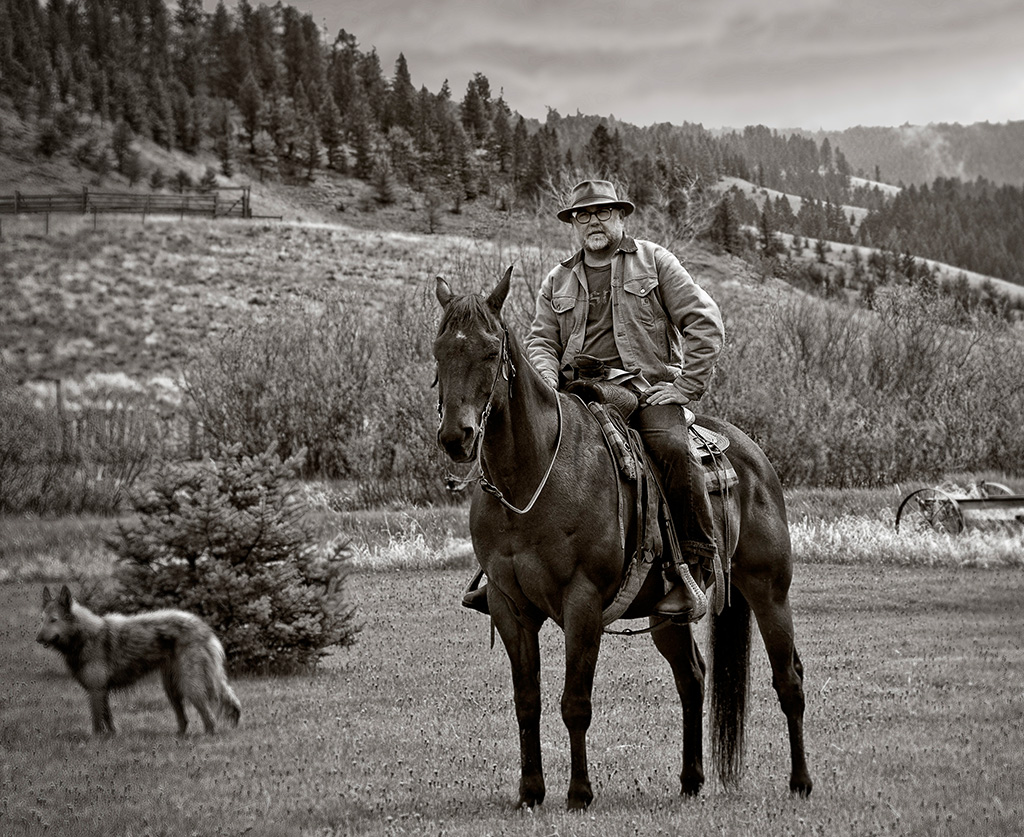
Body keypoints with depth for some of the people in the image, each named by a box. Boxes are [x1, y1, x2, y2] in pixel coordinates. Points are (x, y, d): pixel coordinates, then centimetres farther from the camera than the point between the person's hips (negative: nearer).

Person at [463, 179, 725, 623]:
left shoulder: (654, 261, 9)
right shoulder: (558, 282, 20)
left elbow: (704, 323, 3)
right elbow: (542, 341, 14)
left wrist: (686, 388, -7)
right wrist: (546, 383, -9)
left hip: (646, 385, -4)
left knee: (671, 446, -34)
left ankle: (690, 568, -27)